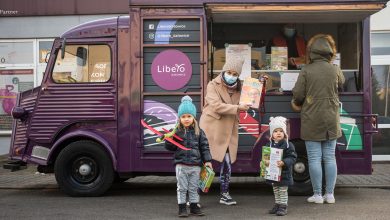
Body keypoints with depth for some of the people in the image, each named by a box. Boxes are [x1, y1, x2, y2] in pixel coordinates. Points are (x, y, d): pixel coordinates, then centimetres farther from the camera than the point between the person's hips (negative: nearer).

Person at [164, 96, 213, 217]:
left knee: (194, 188, 11)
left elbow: (204, 146, 5)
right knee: (182, 188, 4)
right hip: (181, 164, -1)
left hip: (195, 164, 1)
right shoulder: (177, 131, -1)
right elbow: (169, 147, 3)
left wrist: (207, 160, 1)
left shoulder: (198, 131, 2)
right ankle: (182, 208, 12)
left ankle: (194, 207, 23)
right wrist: (168, 140, -17)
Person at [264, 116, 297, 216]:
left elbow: (292, 157, -16)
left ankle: (283, 206, 12)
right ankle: (277, 204, 31)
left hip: (284, 173, -5)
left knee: (283, 191, 2)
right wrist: (266, 161, -14)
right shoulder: (270, 145, 2)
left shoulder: (288, 145, -12)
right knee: (276, 190, 18)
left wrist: (284, 162, -32)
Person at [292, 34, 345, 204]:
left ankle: (318, 195, 8)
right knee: (330, 157, 11)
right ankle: (329, 194, 15)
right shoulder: (335, 70, 0)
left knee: (315, 158, 4)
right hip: (331, 120, 3)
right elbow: (341, 83, 20)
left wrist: (299, 104, 12)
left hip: (311, 121, -3)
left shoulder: (306, 71, -9)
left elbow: (297, 95, -9)